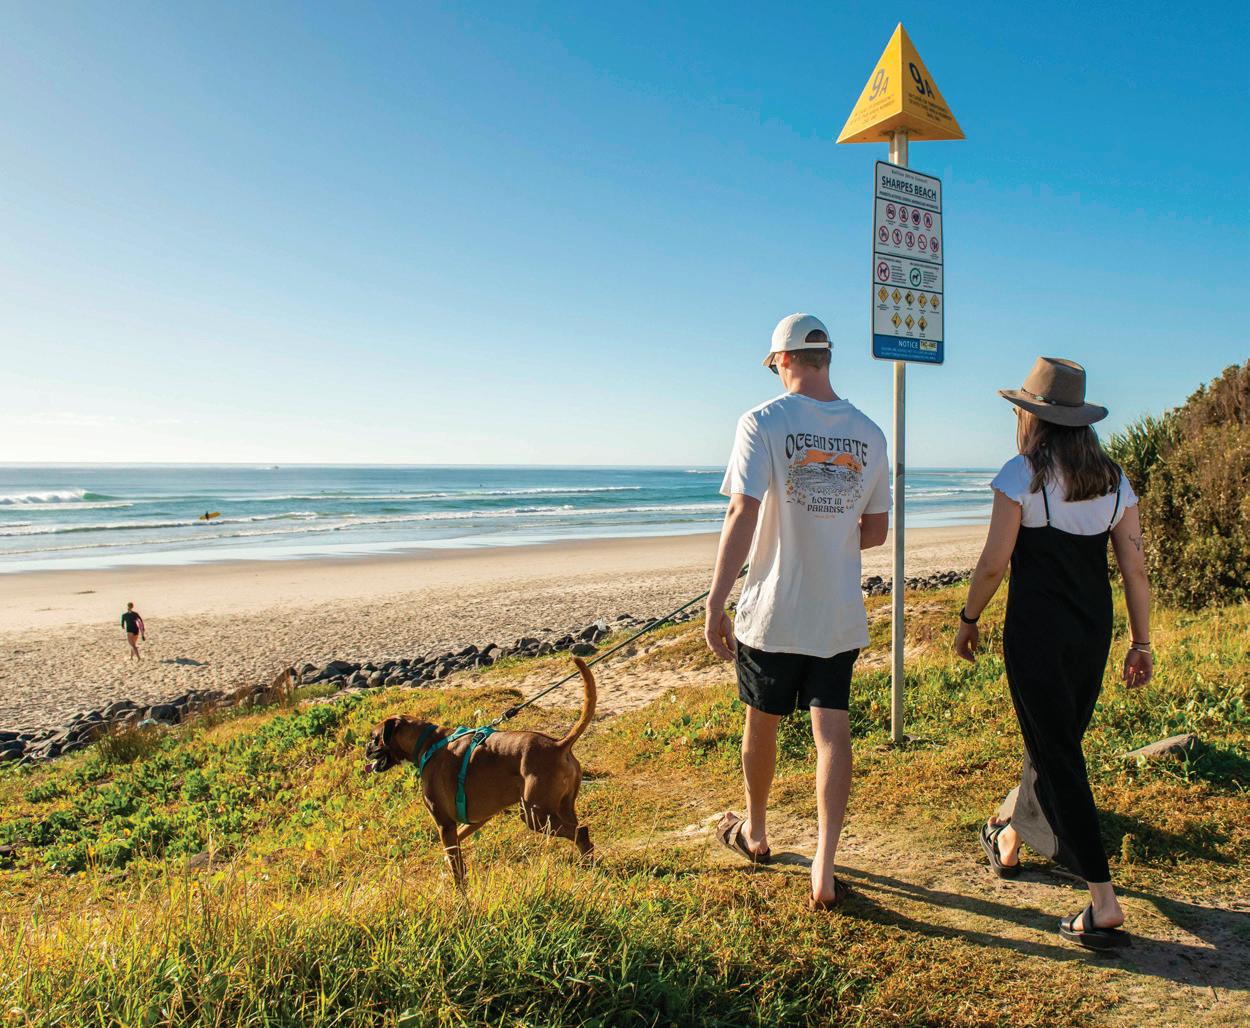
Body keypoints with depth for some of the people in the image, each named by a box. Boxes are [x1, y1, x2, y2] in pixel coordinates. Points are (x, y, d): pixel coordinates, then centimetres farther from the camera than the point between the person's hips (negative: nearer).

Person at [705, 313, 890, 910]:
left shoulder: (763, 422, -11)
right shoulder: (868, 434, 4)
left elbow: (742, 517, -19)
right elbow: (875, 532, 10)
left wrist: (715, 603, -16)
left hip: (774, 612, -3)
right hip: (840, 614, 3)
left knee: (762, 722, 15)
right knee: (832, 730, 6)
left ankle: (754, 833, 36)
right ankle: (824, 868, 6)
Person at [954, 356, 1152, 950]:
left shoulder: (1022, 474, -12)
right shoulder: (1113, 479, 5)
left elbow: (993, 564, -13)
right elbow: (1135, 568, 5)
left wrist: (968, 620, 1)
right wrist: (1141, 643, 12)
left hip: (1036, 630, -7)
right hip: (1092, 633, 7)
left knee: (1057, 756, 0)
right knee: (1054, 739, 21)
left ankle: (1105, 907, 1)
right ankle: (1007, 838, 44)